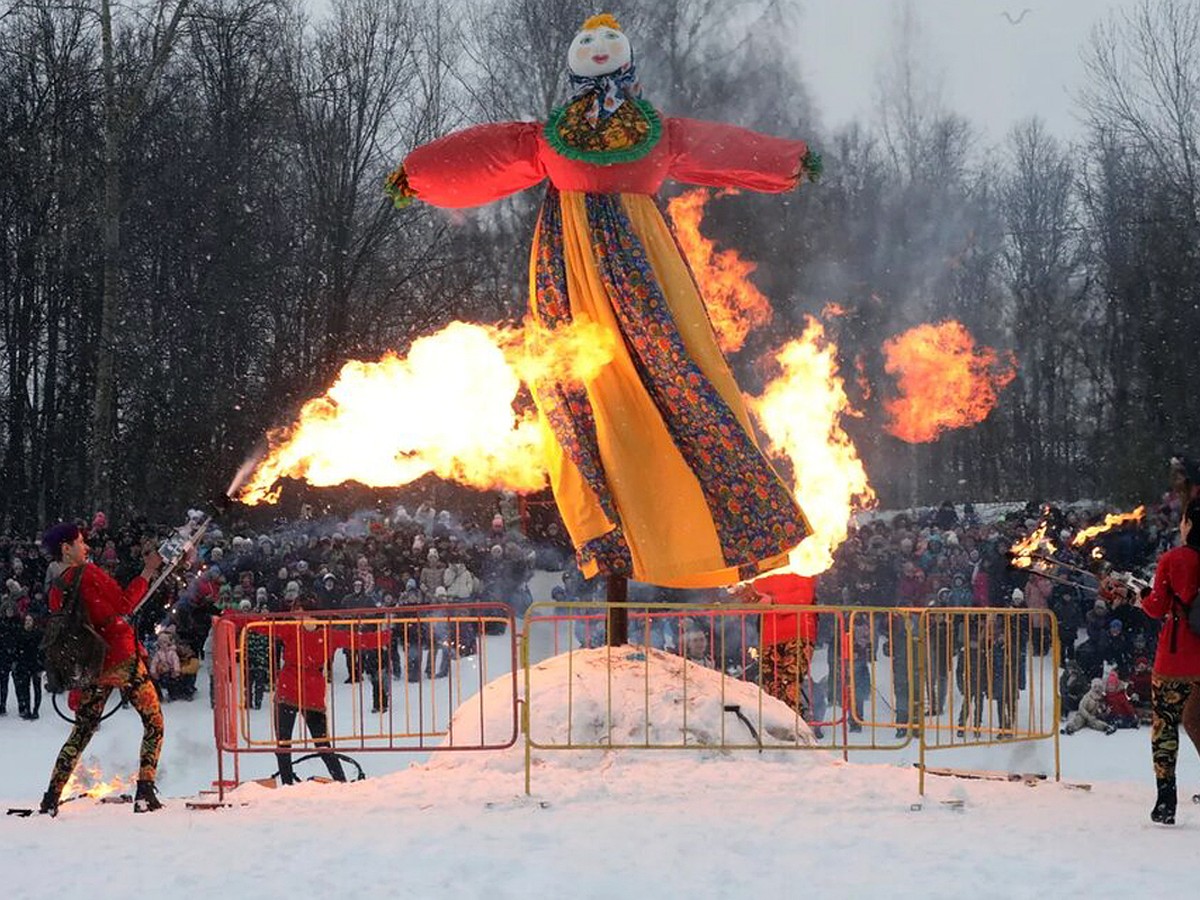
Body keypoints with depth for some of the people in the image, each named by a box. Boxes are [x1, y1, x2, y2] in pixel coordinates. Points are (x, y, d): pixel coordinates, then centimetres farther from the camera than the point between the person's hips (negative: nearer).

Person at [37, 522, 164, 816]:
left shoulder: (55, 590, 7)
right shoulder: (89, 574, -12)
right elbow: (124, 604, -8)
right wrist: (147, 573, 0)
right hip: (122, 658, -6)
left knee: (82, 731, 15)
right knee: (154, 721, 6)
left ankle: (52, 797, 7)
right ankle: (145, 793, -5)